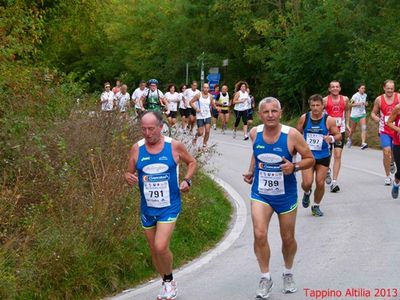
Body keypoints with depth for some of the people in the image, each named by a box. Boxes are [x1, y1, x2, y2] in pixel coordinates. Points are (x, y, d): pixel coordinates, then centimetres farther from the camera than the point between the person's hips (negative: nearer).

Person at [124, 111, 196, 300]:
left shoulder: (174, 146, -8)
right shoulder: (137, 149, -2)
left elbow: (191, 162, 9)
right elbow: (129, 173, 8)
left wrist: (187, 180, -8)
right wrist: (129, 178, -16)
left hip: (169, 207, -3)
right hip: (147, 208, 4)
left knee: (161, 247, -18)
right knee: (154, 250, 12)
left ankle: (169, 280, 9)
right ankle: (166, 284, 35)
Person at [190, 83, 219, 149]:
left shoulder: (210, 96, 1)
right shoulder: (198, 95, -8)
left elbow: (213, 105, 13)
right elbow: (191, 102, -1)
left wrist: (216, 108, -9)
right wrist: (195, 108, -15)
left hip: (207, 116, 2)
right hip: (200, 116, -2)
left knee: (207, 131, -9)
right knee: (200, 133, -4)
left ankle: (204, 144, 8)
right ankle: (196, 136, 32)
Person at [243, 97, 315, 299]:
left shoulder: (291, 135, -17)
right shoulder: (255, 133, -6)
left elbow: (310, 159, -9)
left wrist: (294, 167, -26)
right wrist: (251, 172, 4)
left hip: (286, 195, -1)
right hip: (260, 193, 2)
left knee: (288, 239, 13)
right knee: (259, 235, -16)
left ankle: (288, 274, 40)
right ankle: (265, 278, 2)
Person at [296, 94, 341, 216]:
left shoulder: (328, 120, -8)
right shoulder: (304, 118, -4)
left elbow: (338, 135, -1)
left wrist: (331, 138, -22)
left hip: (323, 157, 0)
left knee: (320, 183, 3)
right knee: (307, 182, -11)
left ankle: (316, 206, 26)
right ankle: (307, 193, 26)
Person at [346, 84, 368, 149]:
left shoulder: (365, 95, 4)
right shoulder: (355, 96, -13)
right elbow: (350, 104, -12)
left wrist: (366, 104, -2)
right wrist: (358, 104, -24)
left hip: (362, 114, 3)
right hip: (354, 114, -3)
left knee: (364, 128, -19)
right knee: (352, 130, 13)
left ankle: (363, 143, -28)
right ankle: (349, 139, 45)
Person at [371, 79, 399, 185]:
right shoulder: (379, 99, -2)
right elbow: (373, 113, 7)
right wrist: (376, 118, -16)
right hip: (385, 131, -1)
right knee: (386, 151, -12)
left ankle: (391, 163, 48)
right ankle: (387, 176, 1)